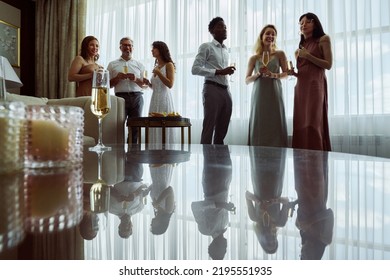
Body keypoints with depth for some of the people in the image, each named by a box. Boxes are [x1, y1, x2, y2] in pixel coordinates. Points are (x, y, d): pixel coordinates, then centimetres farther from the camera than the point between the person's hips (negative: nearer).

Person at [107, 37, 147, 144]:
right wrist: (117, 78, -6)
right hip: (120, 97, -1)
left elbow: (143, 84, 14)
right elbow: (108, 84, 11)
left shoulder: (139, 65, 18)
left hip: (137, 97, 2)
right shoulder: (112, 65, 14)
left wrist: (136, 79, -5)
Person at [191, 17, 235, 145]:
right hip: (212, 89, -7)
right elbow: (195, 69, -11)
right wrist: (219, 72, -16)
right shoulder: (206, 47, 1)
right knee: (209, 128, -6)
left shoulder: (225, 50, 23)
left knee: (222, 130, 7)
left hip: (226, 90, 7)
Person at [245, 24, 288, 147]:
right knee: (259, 125, -1)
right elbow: (247, 80, 7)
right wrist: (258, 74, -9)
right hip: (259, 94, 0)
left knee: (275, 124, -1)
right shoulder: (254, 58, 7)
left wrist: (274, 75, -9)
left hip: (275, 93, 0)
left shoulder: (280, 54, 8)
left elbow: (286, 73, 9)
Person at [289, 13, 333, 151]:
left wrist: (308, 56, -10)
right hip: (300, 86, 6)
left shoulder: (323, 39, 6)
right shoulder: (300, 46, 22)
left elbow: (328, 65, -4)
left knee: (313, 122, -12)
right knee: (301, 123, 1)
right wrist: (292, 73, 1)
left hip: (315, 84, -6)